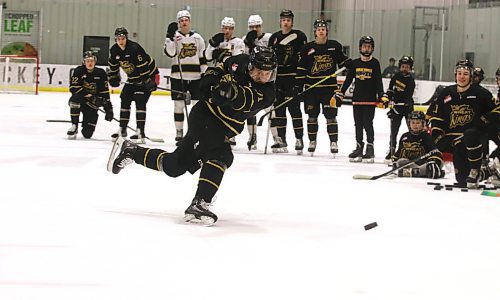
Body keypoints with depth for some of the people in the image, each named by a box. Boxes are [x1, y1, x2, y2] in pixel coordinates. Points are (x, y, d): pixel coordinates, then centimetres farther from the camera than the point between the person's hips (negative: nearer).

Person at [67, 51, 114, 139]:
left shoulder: (100, 73, -3)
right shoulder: (79, 71, -10)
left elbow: (104, 92, -1)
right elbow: (73, 88, -19)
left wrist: (108, 108, -7)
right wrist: (88, 95, -27)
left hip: (92, 103, 1)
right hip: (80, 99, -1)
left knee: (88, 133, -10)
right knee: (75, 98, -41)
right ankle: (74, 126, -26)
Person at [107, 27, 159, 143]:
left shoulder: (134, 48, -29)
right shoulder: (114, 50, -4)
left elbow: (144, 65, -29)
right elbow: (113, 65, 15)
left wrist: (149, 81, -29)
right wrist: (113, 77, 13)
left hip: (146, 77, -8)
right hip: (132, 78, 8)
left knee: (140, 102, -16)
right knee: (124, 100, 5)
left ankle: (141, 132, -18)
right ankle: (122, 129, 16)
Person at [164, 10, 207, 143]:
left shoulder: (197, 37, 8)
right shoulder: (174, 36, 1)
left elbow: (203, 57, 10)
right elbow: (169, 52, -14)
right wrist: (170, 37, -24)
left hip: (195, 76, 2)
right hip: (178, 76, -2)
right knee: (178, 105, 1)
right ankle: (179, 132, 10)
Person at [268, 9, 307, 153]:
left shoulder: (299, 36, -3)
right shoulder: (274, 38, 12)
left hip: (294, 77, -5)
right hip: (278, 78, 5)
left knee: (294, 108, -9)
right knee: (279, 108, 6)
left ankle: (299, 139, -4)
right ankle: (281, 140, 12)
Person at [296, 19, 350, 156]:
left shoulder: (334, 46, 4)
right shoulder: (307, 48, 2)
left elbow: (343, 61, 16)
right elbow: (301, 69, 3)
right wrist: (299, 87, -1)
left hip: (330, 86, -1)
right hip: (311, 87, 1)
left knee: (331, 115, -4)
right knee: (312, 115, 7)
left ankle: (333, 142, -1)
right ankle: (312, 141, 18)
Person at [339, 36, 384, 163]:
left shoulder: (375, 63, -1)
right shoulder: (355, 63, 8)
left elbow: (378, 81, -4)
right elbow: (348, 80, 11)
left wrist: (381, 96, -13)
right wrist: (341, 93, 7)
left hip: (370, 99, -3)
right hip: (357, 99, 3)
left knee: (368, 124, -5)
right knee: (358, 124, 7)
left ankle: (370, 149, 1)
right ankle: (359, 148, 13)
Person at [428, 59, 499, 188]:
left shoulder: (480, 93, -2)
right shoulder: (446, 94, 6)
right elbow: (436, 117, 11)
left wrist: (485, 120, -16)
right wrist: (438, 137, 0)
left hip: (475, 134, -3)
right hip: (457, 141, 3)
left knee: (470, 135, -42)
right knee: (463, 180, -4)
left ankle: (475, 171, -24)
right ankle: (486, 173, 30)